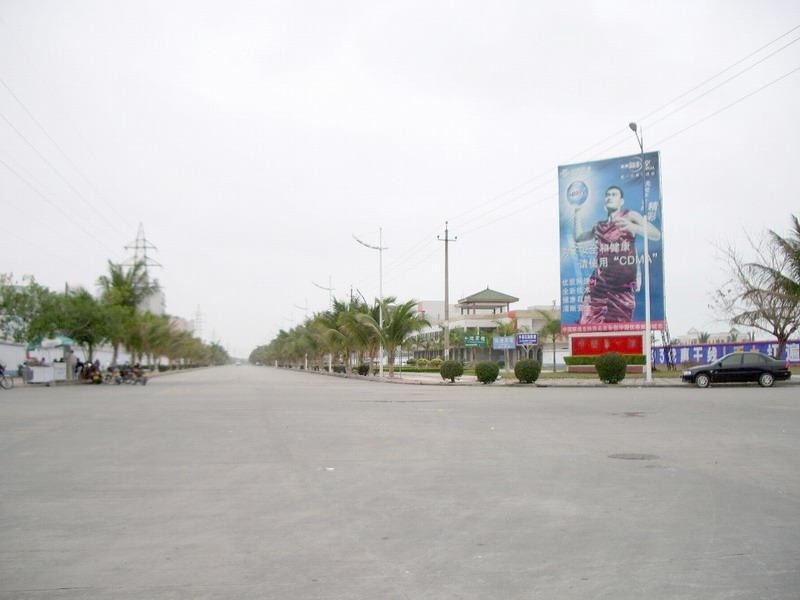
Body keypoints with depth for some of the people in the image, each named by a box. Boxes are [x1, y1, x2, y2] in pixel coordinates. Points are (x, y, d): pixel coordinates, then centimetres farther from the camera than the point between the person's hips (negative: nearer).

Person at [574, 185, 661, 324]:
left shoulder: (630, 216, 5)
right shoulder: (599, 226, 19)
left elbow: (656, 235, -7)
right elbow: (579, 237, 35)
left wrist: (633, 227, -24)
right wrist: (577, 213, 30)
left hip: (623, 284, -4)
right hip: (600, 281, 4)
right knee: (586, 325, -10)